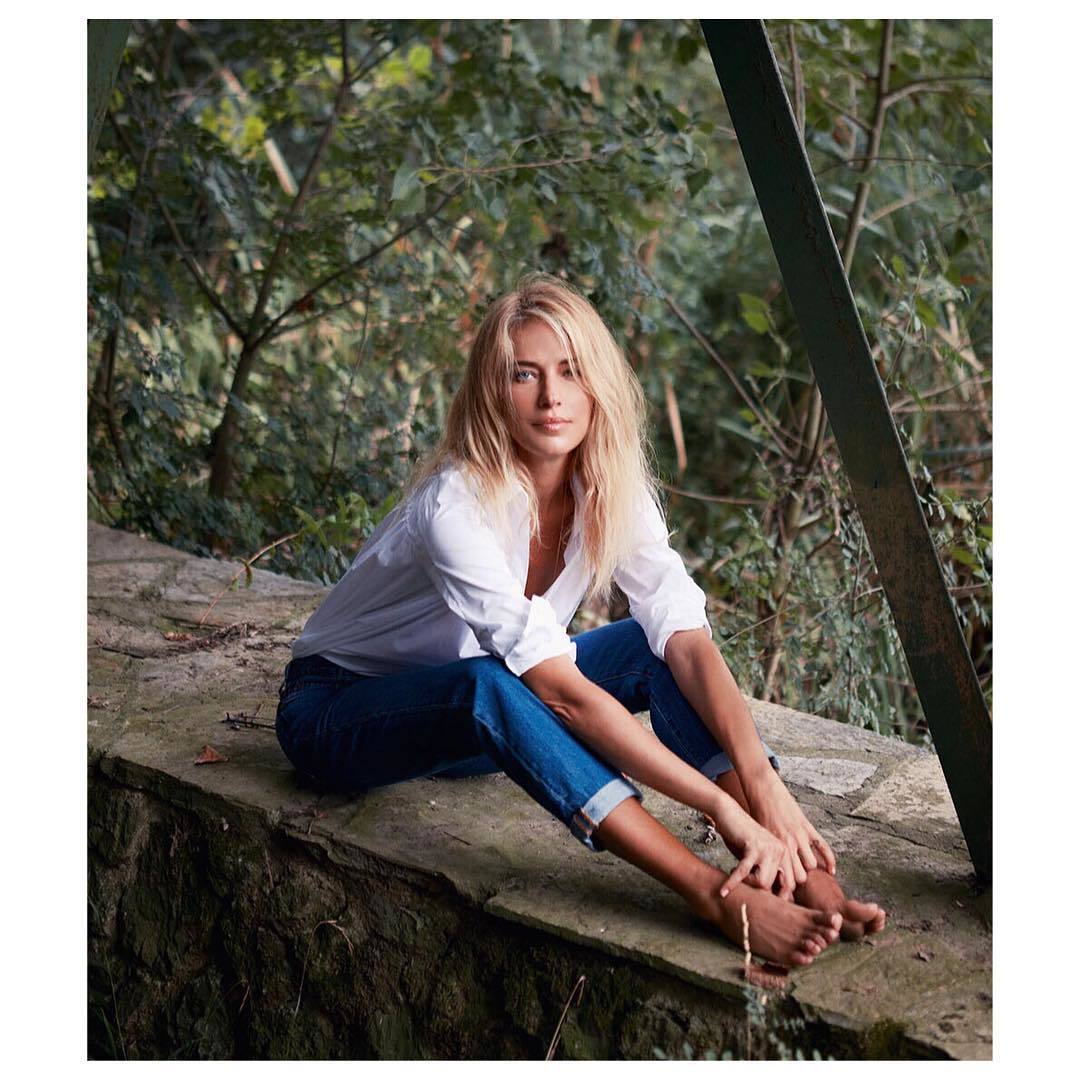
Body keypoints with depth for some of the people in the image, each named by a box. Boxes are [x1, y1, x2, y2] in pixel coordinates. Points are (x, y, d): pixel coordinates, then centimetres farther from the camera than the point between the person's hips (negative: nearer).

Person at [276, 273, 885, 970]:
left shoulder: (611, 490, -12)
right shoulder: (458, 506, -32)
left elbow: (690, 639, -23)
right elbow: (564, 692, -39)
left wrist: (763, 781, -38)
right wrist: (723, 807, -42)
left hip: (482, 726, 6)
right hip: (337, 711, -6)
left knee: (653, 644, -18)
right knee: (490, 686, -39)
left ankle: (794, 873, -30)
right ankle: (719, 898, -43)